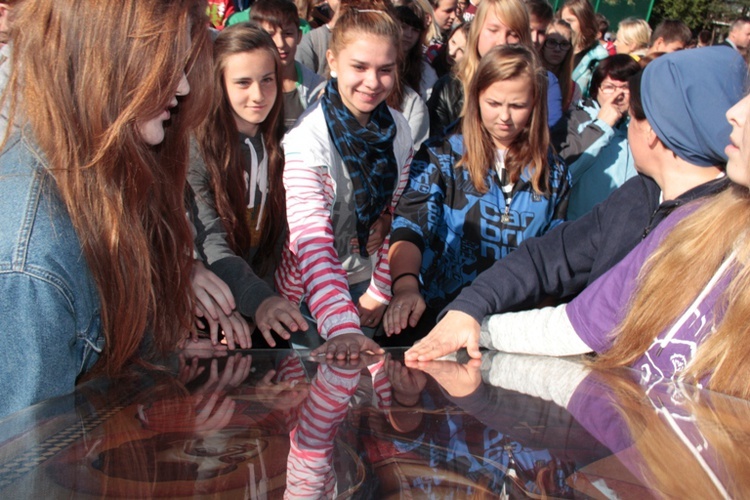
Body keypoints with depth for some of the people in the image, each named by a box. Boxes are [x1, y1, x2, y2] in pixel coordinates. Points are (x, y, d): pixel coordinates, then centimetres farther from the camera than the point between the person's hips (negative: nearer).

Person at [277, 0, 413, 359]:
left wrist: (381, 290, 2)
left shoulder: (399, 131, -7)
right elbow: (312, 239, -35)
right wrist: (342, 326, -47)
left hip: (365, 283, 5)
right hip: (309, 290, -5)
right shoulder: (308, 136, -25)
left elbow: (397, 217, 5)